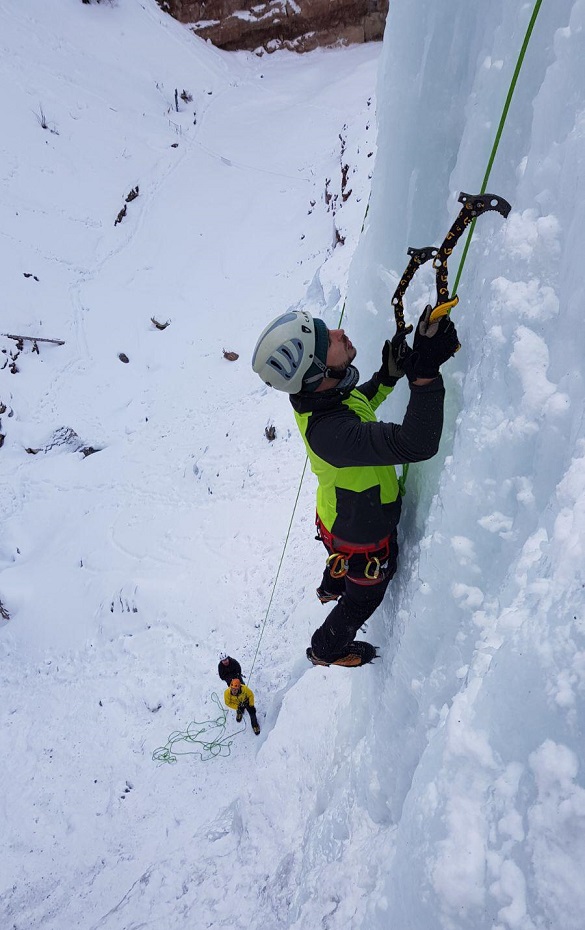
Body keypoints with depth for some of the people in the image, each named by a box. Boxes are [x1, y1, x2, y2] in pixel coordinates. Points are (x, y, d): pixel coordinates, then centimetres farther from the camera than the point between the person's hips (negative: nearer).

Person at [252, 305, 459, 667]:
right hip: (363, 540, -7)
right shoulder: (329, 431, -47)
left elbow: (358, 404, 4)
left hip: (339, 515, 7)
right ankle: (327, 650, 57)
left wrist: (388, 376, -12)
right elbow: (416, 445, -54)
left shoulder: (318, 392, -19)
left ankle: (331, 589, 77)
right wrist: (425, 372, -57)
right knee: (363, 598, 27)